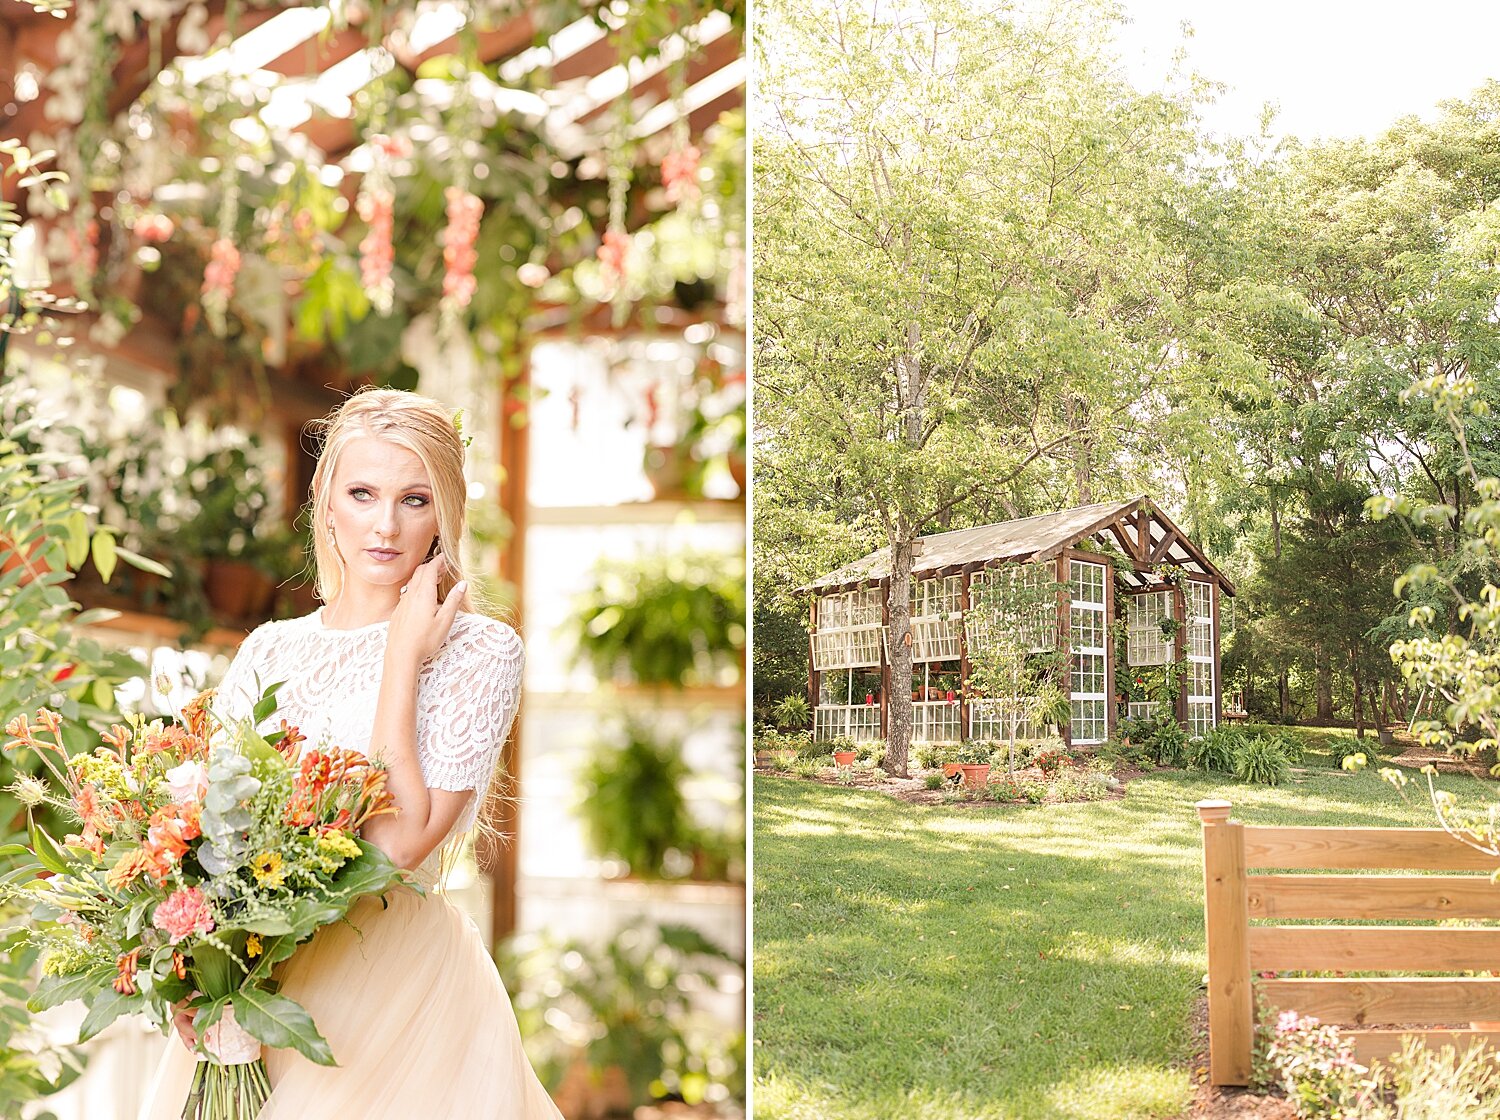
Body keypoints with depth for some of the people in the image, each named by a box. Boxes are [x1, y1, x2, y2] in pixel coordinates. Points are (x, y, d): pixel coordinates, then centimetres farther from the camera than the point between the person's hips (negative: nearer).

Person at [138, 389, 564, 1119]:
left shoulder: (478, 650, -9)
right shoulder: (270, 650, 5)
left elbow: (401, 840, -20)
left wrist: (403, 655, -16)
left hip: (397, 983, -4)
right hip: (255, 985, 4)